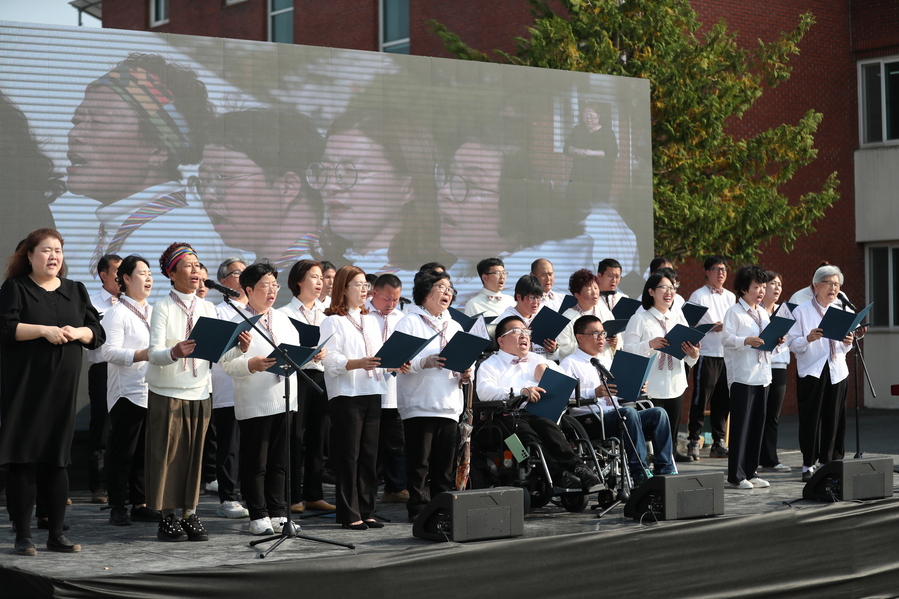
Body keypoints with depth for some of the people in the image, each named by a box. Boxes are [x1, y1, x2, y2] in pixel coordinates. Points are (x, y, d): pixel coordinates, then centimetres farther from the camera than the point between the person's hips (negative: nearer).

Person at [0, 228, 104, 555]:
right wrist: (45, 330, -18)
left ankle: (56, 534, 10)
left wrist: (78, 332, -9)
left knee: (57, 459, 5)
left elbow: (97, 332, 12)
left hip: (63, 386, 4)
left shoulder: (75, 291, 15)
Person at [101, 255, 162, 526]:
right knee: (122, 451, -2)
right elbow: (109, 351, -15)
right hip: (127, 391, -7)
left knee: (145, 451, 9)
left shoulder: (152, 312, 17)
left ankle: (140, 504, 15)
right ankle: (118, 507, 3)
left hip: (152, 390, 7)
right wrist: (140, 355, -27)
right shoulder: (117, 313, -6)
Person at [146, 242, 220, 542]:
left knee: (194, 453, 5)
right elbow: (154, 354, -16)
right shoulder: (163, 307, -5)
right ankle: (167, 518, 5)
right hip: (167, 392, -4)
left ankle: (190, 515, 12)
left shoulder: (207, 308, 8)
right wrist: (174, 353, -37)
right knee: (167, 454, -1)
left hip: (199, 392, 4)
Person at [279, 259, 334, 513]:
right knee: (295, 438, -3)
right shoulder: (286, 313, -1)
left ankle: (314, 494, 14)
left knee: (317, 437, 7)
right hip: (297, 376, -5)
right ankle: (293, 496, 1)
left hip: (321, 376, 5)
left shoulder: (325, 312, 16)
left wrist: (325, 352, -9)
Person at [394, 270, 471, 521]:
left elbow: (463, 364, 23)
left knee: (446, 464, 7)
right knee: (419, 462, -4)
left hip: (449, 405, 6)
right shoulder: (410, 323, -1)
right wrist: (425, 362, -26)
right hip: (419, 404, -6)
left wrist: (464, 375, 1)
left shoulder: (455, 327, 20)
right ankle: (418, 509, 1)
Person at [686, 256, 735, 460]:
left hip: (727, 354, 6)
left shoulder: (730, 297, 16)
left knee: (723, 401, 7)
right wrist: (712, 328, -18)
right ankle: (693, 441, 2)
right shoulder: (698, 296, -2)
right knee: (700, 399, -4)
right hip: (706, 354, -6)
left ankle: (718, 442, 14)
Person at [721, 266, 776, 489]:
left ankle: (751, 472, 16)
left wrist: (776, 341, 1)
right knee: (740, 425, -5)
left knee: (757, 425, 9)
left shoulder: (763, 312, 17)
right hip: (741, 376, -7)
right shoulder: (734, 312, -6)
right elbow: (726, 339, -14)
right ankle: (736, 475, 0)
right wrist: (746, 341, -27)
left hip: (762, 374, 7)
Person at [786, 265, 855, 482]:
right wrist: (809, 338, -22)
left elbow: (844, 349, 17)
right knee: (810, 418, -4)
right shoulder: (801, 311, 1)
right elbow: (792, 343, -4)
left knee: (834, 419, 2)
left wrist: (847, 343, -5)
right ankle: (808, 464, 3)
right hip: (811, 372, -4)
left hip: (836, 371, 4)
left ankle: (829, 462, 11)